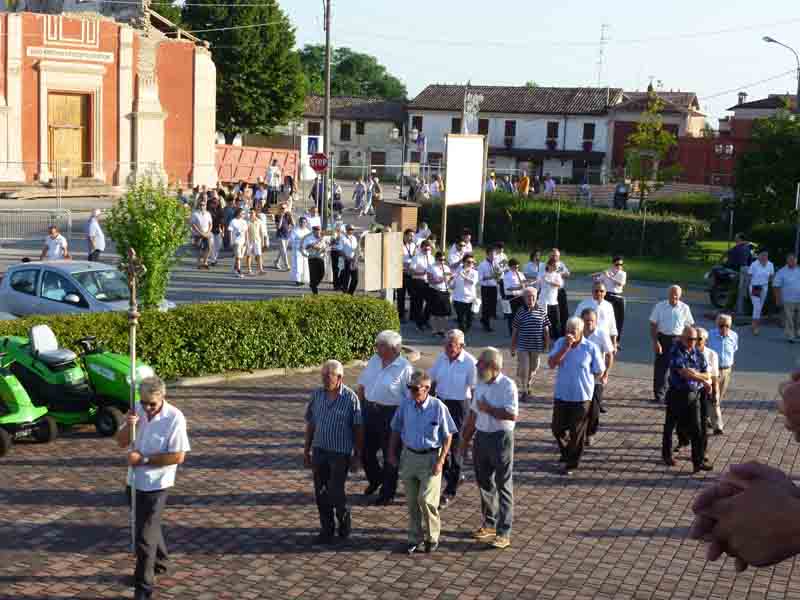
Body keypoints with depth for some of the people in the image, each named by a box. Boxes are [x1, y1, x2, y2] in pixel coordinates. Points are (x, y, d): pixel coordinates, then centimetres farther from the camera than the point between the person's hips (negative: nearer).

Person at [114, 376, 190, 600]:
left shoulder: (174, 418, -20)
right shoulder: (137, 410, -1)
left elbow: (178, 456, -22)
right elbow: (121, 442, 4)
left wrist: (144, 459, -22)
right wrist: (128, 425, -17)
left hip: (155, 485, -6)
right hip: (134, 481, 7)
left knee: (144, 536, -6)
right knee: (149, 525, 24)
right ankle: (159, 561, 46)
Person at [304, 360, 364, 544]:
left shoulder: (350, 398, -12)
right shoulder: (316, 395, 0)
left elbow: (358, 429, -6)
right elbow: (311, 424, 10)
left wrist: (357, 456, -5)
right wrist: (307, 450, 11)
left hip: (340, 453, -4)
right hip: (319, 451, 4)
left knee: (335, 492, -5)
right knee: (320, 493, 8)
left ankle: (344, 520, 23)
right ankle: (327, 529, 22)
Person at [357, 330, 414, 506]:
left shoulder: (404, 368, -15)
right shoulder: (374, 360, 4)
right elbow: (362, 385, 13)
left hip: (390, 414, -6)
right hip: (370, 411, 6)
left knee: (389, 455, 7)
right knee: (366, 450, 15)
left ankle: (387, 494, 23)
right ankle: (375, 479, 44)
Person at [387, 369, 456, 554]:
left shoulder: (438, 407, -13)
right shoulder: (405, 405, -2)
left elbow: (448, 436, -7)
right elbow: (396, 431, 11)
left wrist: (441, 461, -12)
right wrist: (392, 453, 9)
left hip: (430, 458, -4)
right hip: (409, 456, 4)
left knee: (426, 500, -9)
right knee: (412, 502, 10)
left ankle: (432, 537, 12)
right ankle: (415, 538, 24)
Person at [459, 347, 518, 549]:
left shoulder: (507, 385, -15)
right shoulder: (480, 385, 8)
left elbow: (512, 414, -26)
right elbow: (473, 415, 16)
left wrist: (488, 409, -17)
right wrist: (465, 440, 16)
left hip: (500, 438, -7)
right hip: (481, 436, 7)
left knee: (503, 485, 0)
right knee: (484, 483, 16)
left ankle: (504, 532, 5)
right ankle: (489, 524, 31)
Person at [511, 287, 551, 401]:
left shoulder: (542, 311, -1)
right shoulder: (520, 312, -5)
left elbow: (546, 329, 5)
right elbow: (514, 331, 0)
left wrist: (547, 344, 4)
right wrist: (513, 347, 2)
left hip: (537, 347, 2)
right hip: (523, 347, -2)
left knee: (533, 369, 15)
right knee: (523, 370, -4)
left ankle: (529, 387, 37)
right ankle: (524, 391, 8)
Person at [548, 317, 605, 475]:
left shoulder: (591, 348, -11)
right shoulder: (560, 343, -3)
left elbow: (599, 372, -3)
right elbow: (551, 364, -16)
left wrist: (582, 373, 0)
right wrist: (566, 347, -22)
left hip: (582, 397, -3)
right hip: (561, 395, 3)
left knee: (577, 433, 6)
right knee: (557, 428, 14)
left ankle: (571, 463, 22)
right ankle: (566, 453, 41)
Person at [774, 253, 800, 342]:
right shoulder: (781, 272, -3)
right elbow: (776, 286, -4)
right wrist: (778, 299, -8)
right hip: (788, 301, -4)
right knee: (789, 320, -3)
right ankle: (790, 336, 6)